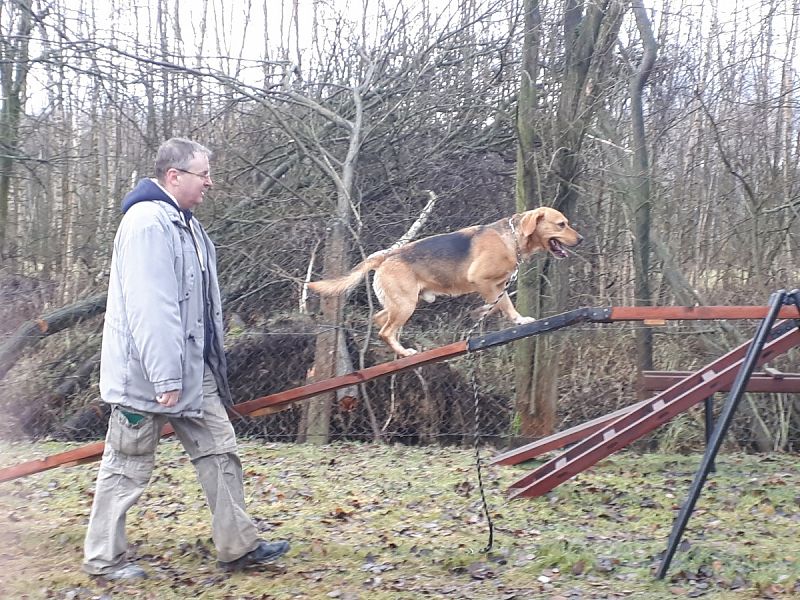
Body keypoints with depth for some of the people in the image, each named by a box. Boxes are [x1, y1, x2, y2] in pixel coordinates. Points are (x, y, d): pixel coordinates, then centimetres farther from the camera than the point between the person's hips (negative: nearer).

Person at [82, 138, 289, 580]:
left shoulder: (183, 223, 13)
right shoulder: (148, 223, -20)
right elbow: (150, 308, -27)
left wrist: (211, 361, 20)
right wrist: (166, 378, -28)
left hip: (193, 370, 10)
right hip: (148, 373, -10)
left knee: (219, 451, 9)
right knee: (128, 467, 4)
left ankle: (238, 546, 16)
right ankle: (103, 557, 18)